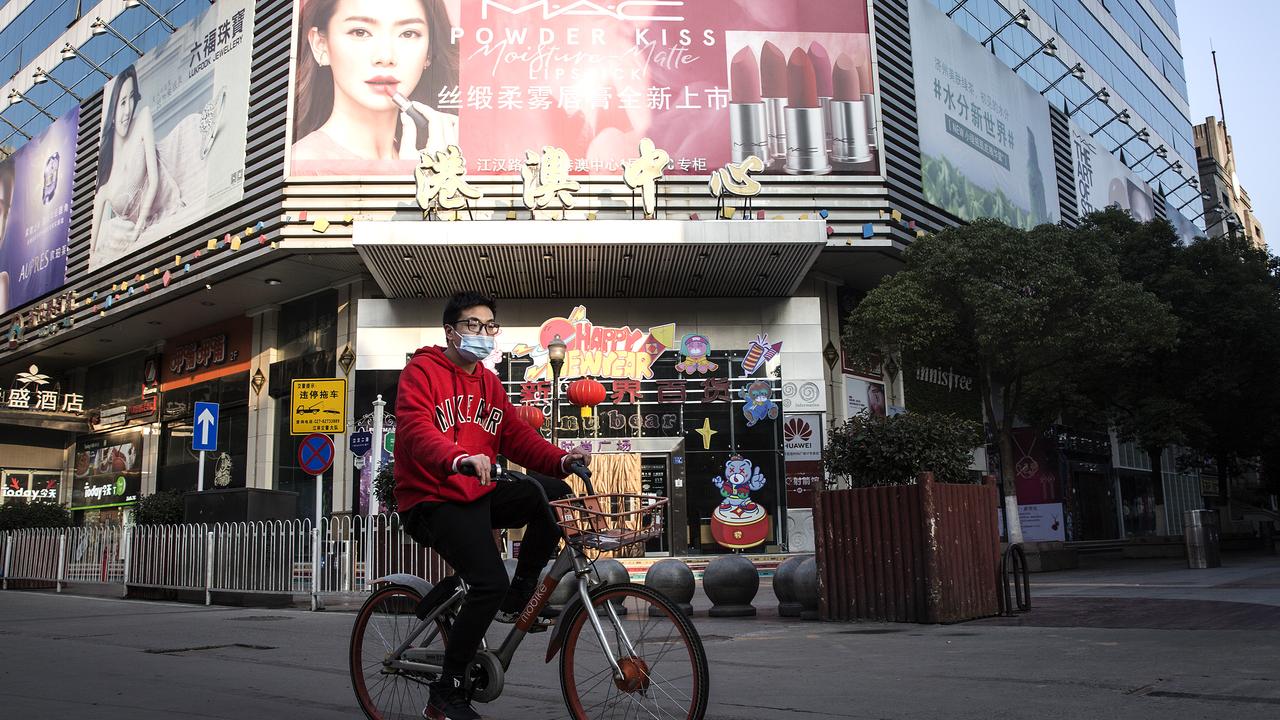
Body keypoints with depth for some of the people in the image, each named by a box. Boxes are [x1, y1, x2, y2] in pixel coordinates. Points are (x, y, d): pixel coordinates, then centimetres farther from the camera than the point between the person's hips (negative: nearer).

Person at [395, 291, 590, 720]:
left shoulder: (489, 383, 16)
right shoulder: (422, 371, -6)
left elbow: (517, 436, 8)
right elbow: (415, 429, -24)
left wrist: (561, 459, -11)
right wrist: (459, 459, -44)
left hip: (478, 494, 7)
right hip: (433, 500, -7)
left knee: (554, 493, -15)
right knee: (491, 582, -23)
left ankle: (518, 599, 1)